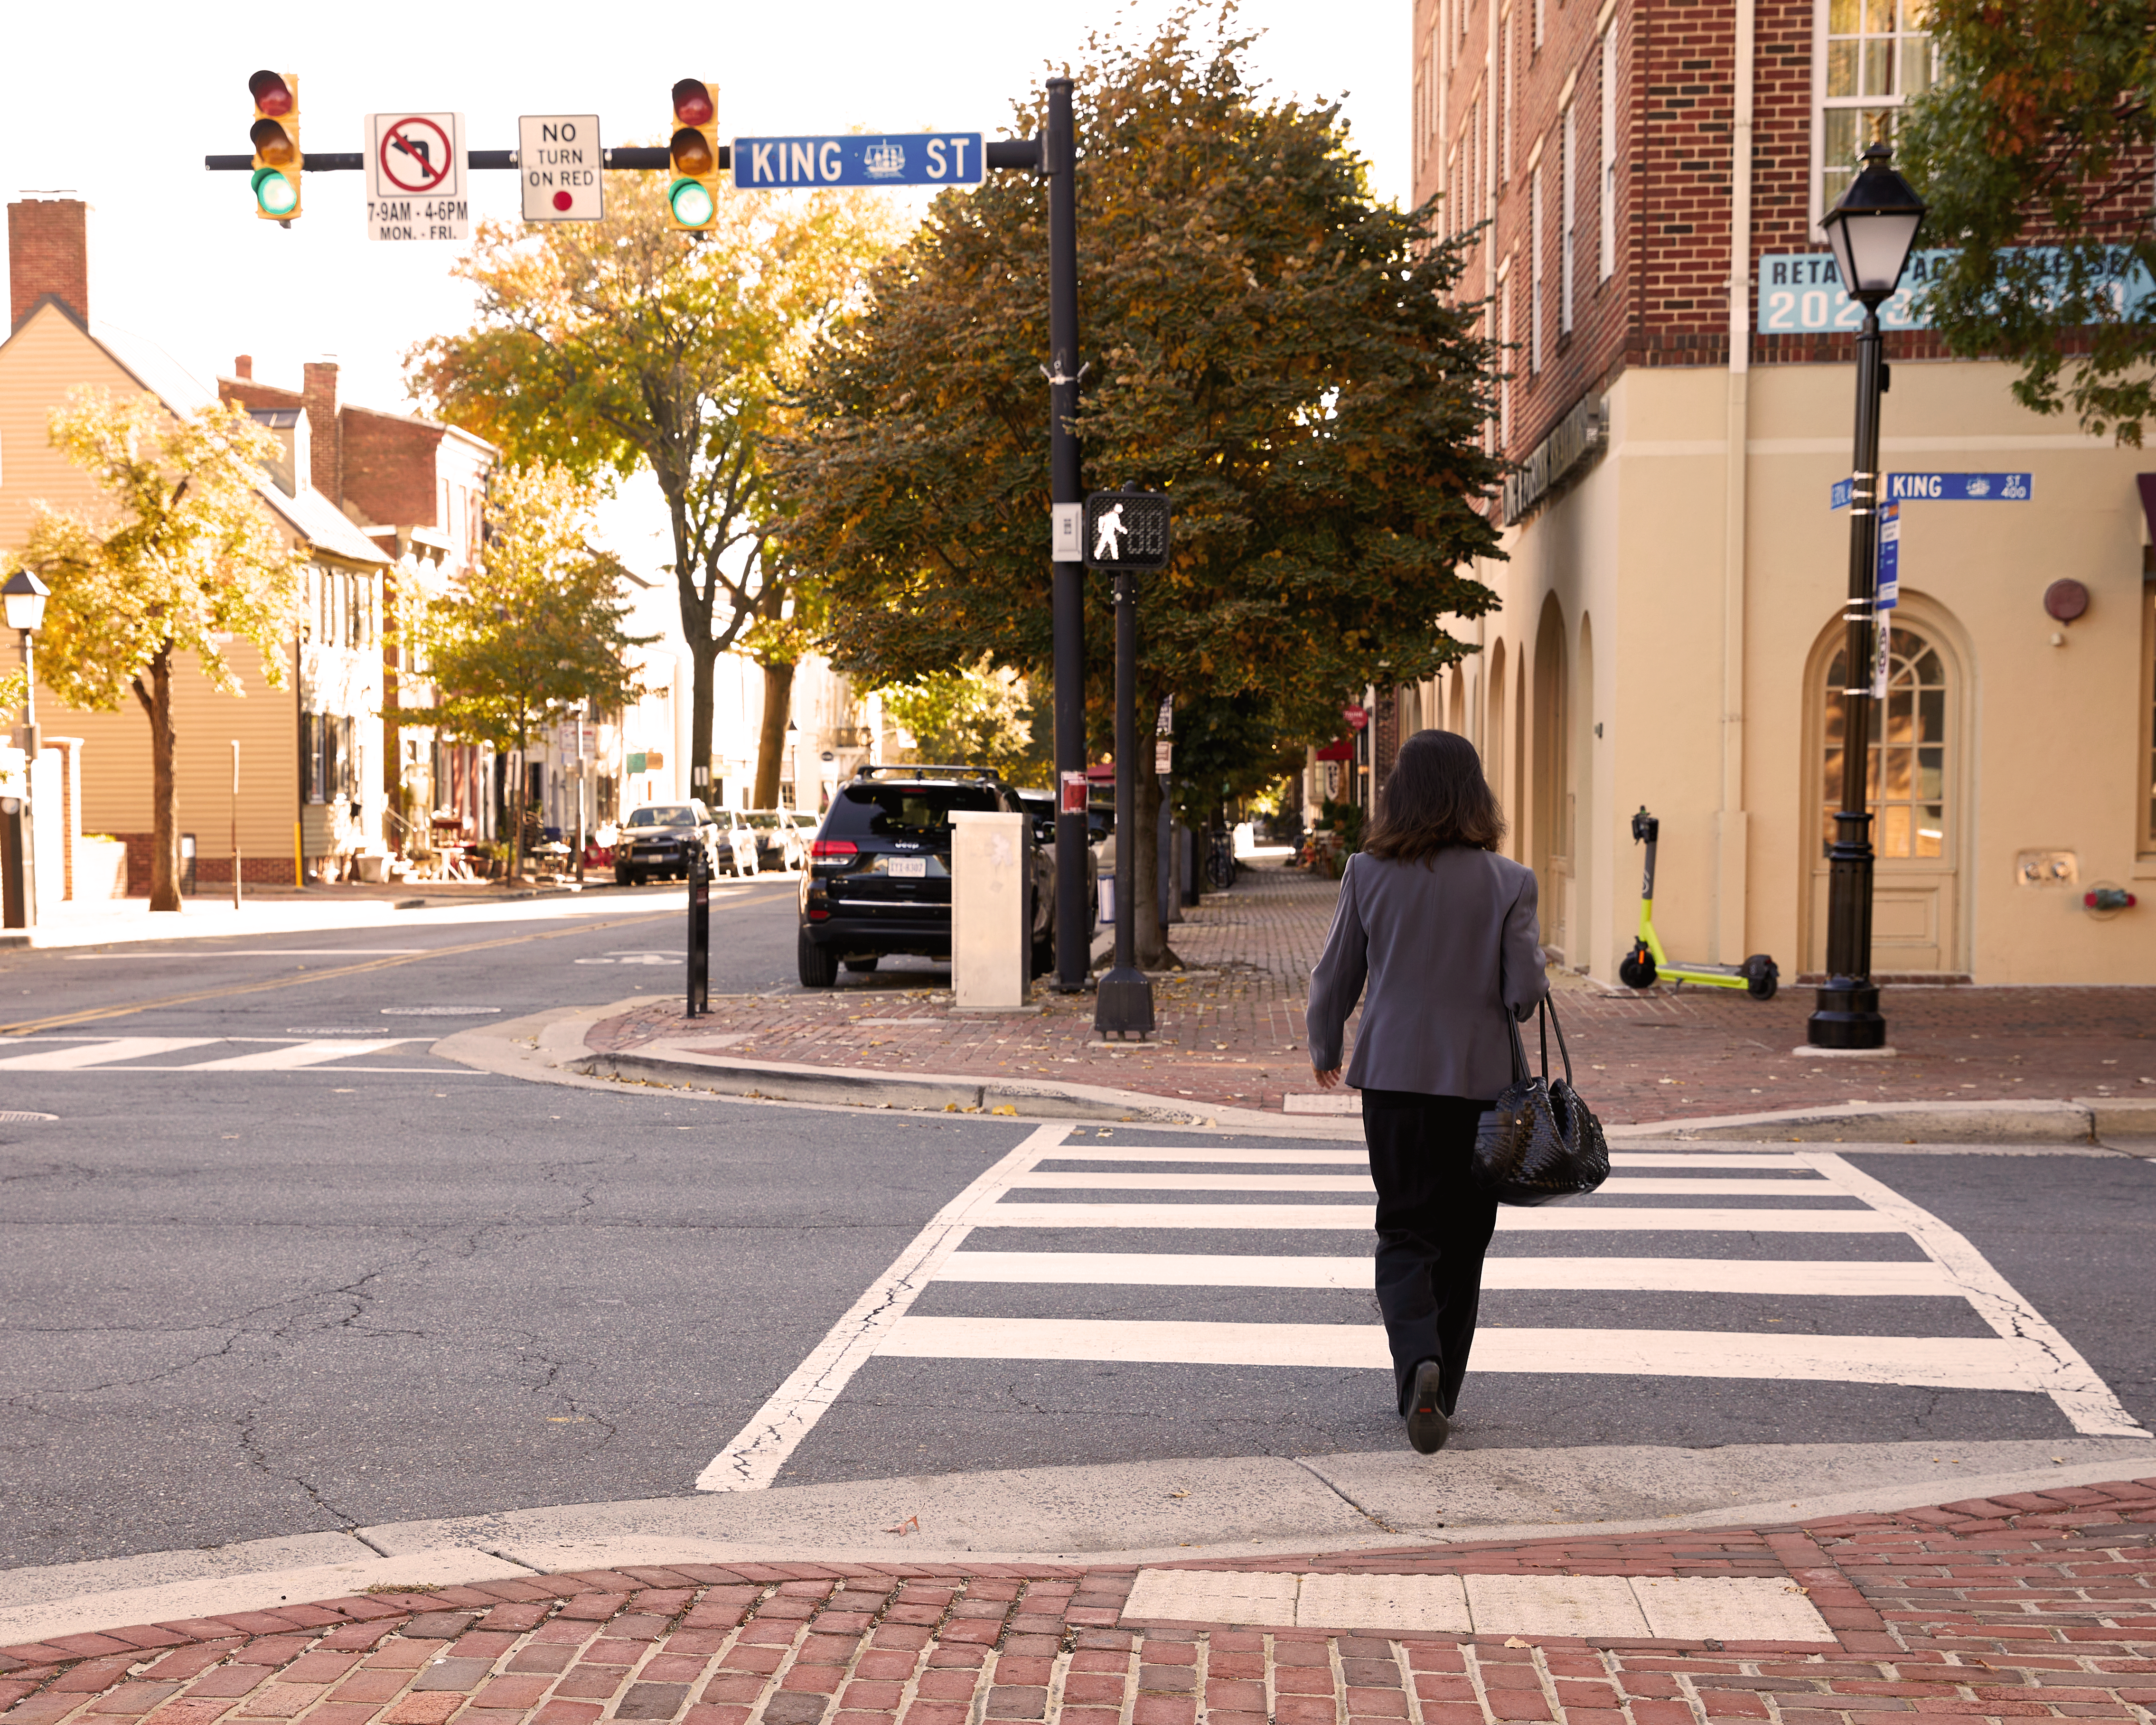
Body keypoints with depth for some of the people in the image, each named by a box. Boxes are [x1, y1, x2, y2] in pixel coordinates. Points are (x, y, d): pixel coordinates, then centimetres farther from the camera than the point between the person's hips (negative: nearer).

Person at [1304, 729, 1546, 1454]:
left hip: (1392, 1075, 0)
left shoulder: (1369, 874, -5)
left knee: (1405, 1232, 8)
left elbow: (1334, 978, 2)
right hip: (1479, 1079, 0)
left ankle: (1418, 1361, -17)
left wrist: (1324, 1052, 19)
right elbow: (1527, 990, -9)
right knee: (1461, 1239, 13)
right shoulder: (1508, 883, -7)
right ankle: (1440, 1391, 20)